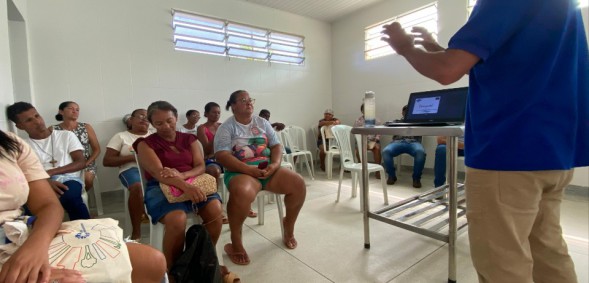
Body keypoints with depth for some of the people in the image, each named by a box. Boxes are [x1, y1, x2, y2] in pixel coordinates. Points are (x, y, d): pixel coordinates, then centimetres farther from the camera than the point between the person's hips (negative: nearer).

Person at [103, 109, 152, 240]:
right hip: (132, 168, -2)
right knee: (138, 187, -37)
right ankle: (136, 232, -23)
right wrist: (132, 157, -7)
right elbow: (107, 161, 7)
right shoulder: (121, 136, 15)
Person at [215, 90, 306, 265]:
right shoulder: (227, 127, 0)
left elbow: (276, 146, 10)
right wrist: (249, 169, -22)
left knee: (298, 183, -16)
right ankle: (235, 243, -13)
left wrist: (275, 164, -12)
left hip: (268, 169, 5)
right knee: (242, 193, -38)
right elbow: (222, 156, -12)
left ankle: (289, 226, 10)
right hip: (241, 172, -4)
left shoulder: (262, 122, 14)